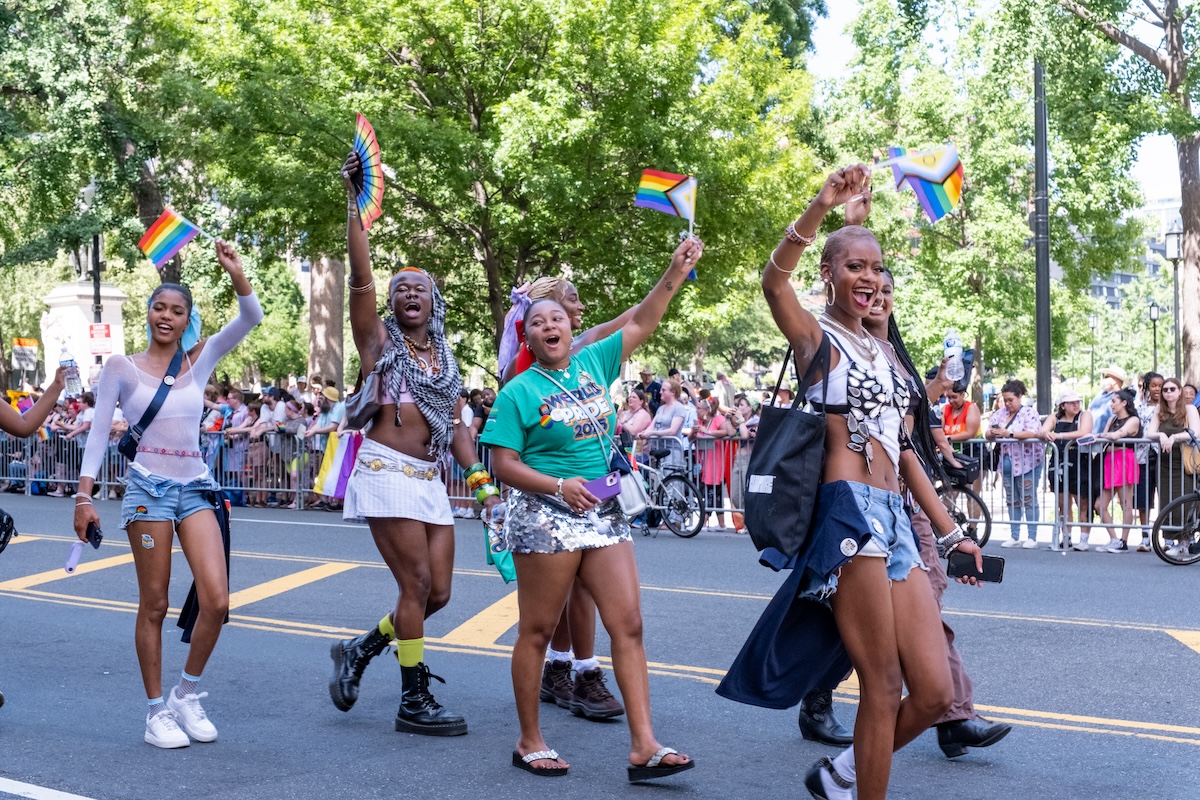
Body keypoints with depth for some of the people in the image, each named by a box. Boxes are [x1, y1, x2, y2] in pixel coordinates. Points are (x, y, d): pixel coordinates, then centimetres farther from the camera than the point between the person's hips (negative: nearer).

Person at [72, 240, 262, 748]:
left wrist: (236, 273, -16)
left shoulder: (200, 360, 9)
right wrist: (84, 496, -7)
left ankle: (188, 694, 13)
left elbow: (251, 318, -1)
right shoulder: (121, 368, 2)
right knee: (154, 606, 2)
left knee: (216, 601, -8)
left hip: (196, 488, 3)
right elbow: (99, 433, 0)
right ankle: (157, 711, 14)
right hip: (149, 487, -3)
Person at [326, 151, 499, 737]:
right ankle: (415, 702, -1)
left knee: (438, 591, 3)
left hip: (429, 480, 6)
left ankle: (359, 651, 24)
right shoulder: (379, 339, 3)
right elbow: (360, 277, -11)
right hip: (386, 471, -6)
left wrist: (484, 483, 7)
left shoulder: (444, 359, 18)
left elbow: (457, 426, 17)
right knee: (417, 583, -10)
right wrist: (354, 203, -17)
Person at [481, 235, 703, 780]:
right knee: (537, 630, 3)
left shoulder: (593, 364, 9)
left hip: (604, 512, 5)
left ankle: (643, 746, -1)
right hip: (545, 515, -5)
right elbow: (503, 464, -7)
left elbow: (640, 323, 11)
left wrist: (675, 272, 0)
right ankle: (529, 742, 15)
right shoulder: (518, 392, -3)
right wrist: (560, 486, -18)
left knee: (628, 623, -2)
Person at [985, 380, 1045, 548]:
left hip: (1027, 463, -6)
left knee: (1029, 500, -3)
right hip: (1007, 463, 6)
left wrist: (1009, 434, -26)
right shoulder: (1000, 413, 11)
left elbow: (1033, 433, -21)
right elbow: (988, 433, 8)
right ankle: (1015, 537, 13)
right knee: (1012, 501, 8)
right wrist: (992, 434, -16)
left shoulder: (1029, 412, -6)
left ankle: (1032, 537, 0)